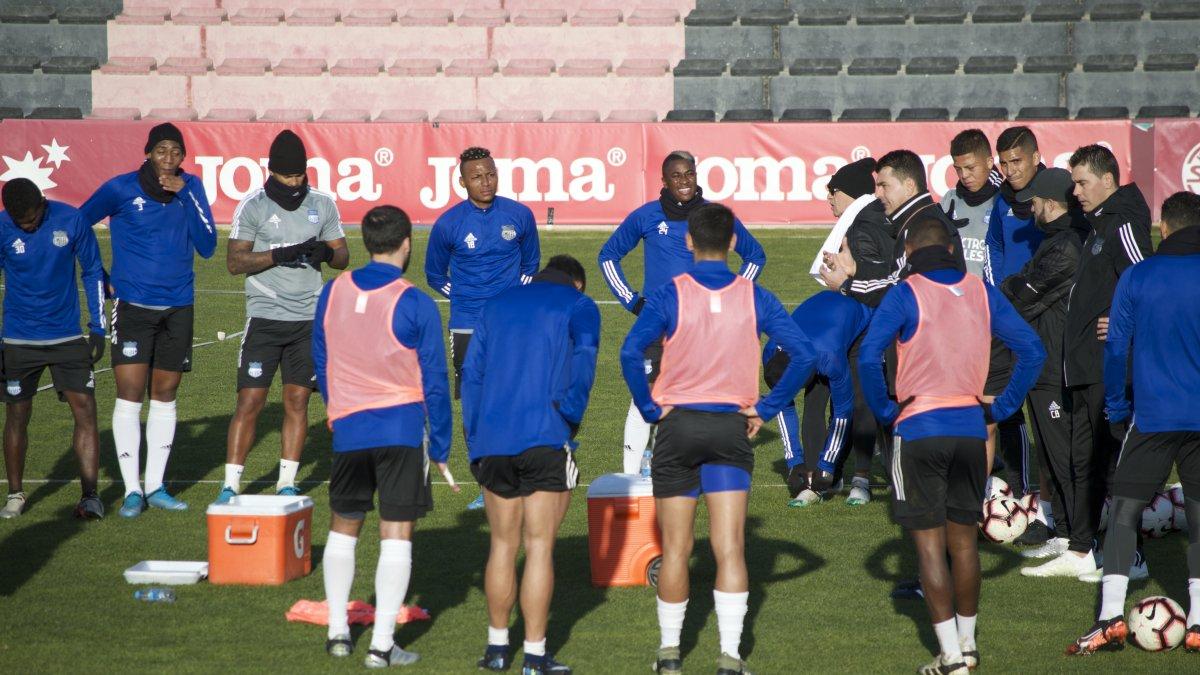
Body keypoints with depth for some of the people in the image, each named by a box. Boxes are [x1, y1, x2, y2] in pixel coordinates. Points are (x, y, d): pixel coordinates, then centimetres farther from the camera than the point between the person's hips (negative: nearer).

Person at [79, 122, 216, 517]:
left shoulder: (190, 188, 4)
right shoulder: (121, 189, -6)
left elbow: (207, 246, -5)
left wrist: (185, 194, -12)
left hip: (178, 307, 3)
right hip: (133, 305, -3)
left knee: (165, 397, 9)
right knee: (129, 396, -8)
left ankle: (156, 487, 17)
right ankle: (132, 491, -3)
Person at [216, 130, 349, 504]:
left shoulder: (322, 204, 7)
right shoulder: (253, 206, -4)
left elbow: (343, 256, 12)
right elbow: (234, 262, -8)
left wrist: (327, 253, -11)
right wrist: (280, 255, -20)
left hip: (309, 318, 3)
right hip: (265, 316, -3)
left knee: (297, 400, 5)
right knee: (250, 401, -6)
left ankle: (286, 483, 12)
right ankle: (230, 484, -1)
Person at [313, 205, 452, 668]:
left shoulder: (333, 293, 2)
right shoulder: (415, 305, -11)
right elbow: (435, 382, -7)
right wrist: (441, 447, 2)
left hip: (347, 430, 4)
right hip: (403, 429, -4)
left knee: (343, 528, 19)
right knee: (396, 534, 0)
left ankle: (337, 632, 21)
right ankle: (382, 645, -2)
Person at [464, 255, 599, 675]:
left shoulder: (496, 305, 21)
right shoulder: (578, 305, 8)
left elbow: (471, 375, 16)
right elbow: (583, 357, -11)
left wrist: (474, 443, 16)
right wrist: (570, 418, -5)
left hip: (493, 445, 4)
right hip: (546, 441, -4)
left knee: (502, 545, 15)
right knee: (539, 547, 0)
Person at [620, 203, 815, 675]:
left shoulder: (670, 294, -6)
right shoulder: (754, 298, 0)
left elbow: (631, 353, -17)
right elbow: (803, 355, -6)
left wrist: (650, 408, -7)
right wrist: (767, 407, -1)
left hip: (678, 424, -1)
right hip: (732, 428, 1)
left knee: (676, 548, 10)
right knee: (730, 548, 0)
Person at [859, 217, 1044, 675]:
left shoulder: (905, 295, -6)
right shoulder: (982, 293, 7)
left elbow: (868, 357, -18)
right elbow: (1032, 350, 5)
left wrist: (884, 409, -5)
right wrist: (1002, 407, 9)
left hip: (919, 431, -4)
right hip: (970, 430, 4)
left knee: (930, 545, 0)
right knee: (964, 539, 16)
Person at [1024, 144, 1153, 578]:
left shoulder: (1123, 224, -13)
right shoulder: (1098, 225, 18)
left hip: (1110, 367, -10)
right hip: (1085, 365, 10)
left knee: (1114, 460, -6)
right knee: (1084, 460, 14)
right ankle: (1080, 552, 20)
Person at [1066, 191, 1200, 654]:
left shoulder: (1136, 278, -2)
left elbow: (1115, 350, 0)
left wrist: (1117, 412, 10)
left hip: (1152, 417, -1)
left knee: (1124, 511, 6)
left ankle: (1111, 617, -4)